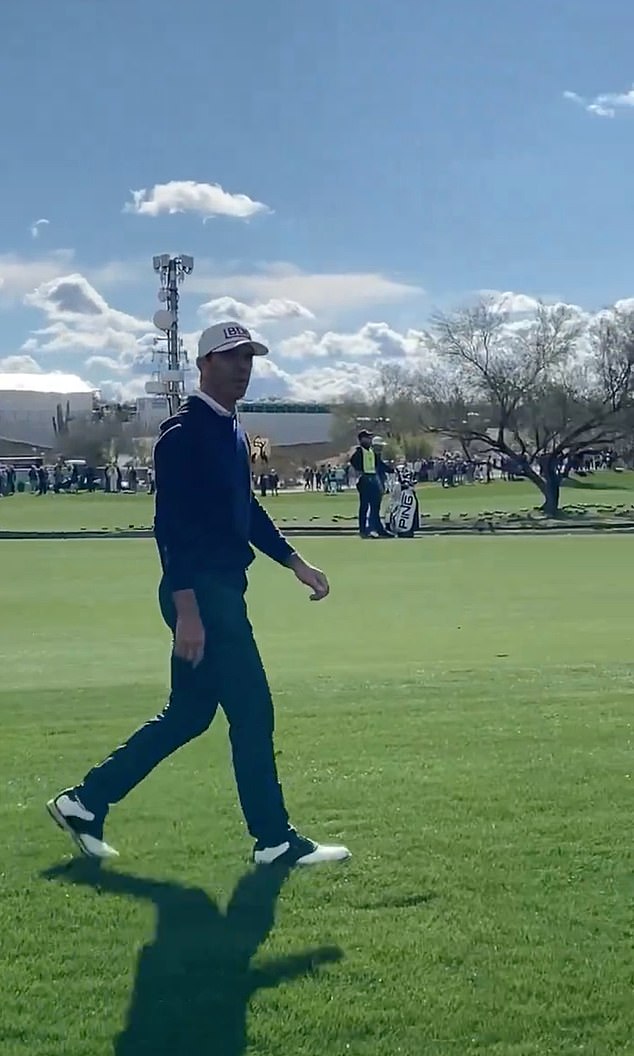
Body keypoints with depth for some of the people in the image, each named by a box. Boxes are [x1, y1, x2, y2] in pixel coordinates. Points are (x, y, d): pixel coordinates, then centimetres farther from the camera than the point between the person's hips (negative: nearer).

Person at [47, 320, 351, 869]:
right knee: (252, 710, -3)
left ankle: (85, 802, 23)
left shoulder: (233, 432, 16)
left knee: (189, 714, 15)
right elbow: (171, 525, -20)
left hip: (225, 590, 10)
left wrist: (296, 563, 20)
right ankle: (275, 840, 10)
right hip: (200, 593, -10)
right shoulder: (183, 432, -14)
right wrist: (187, 608, -25)